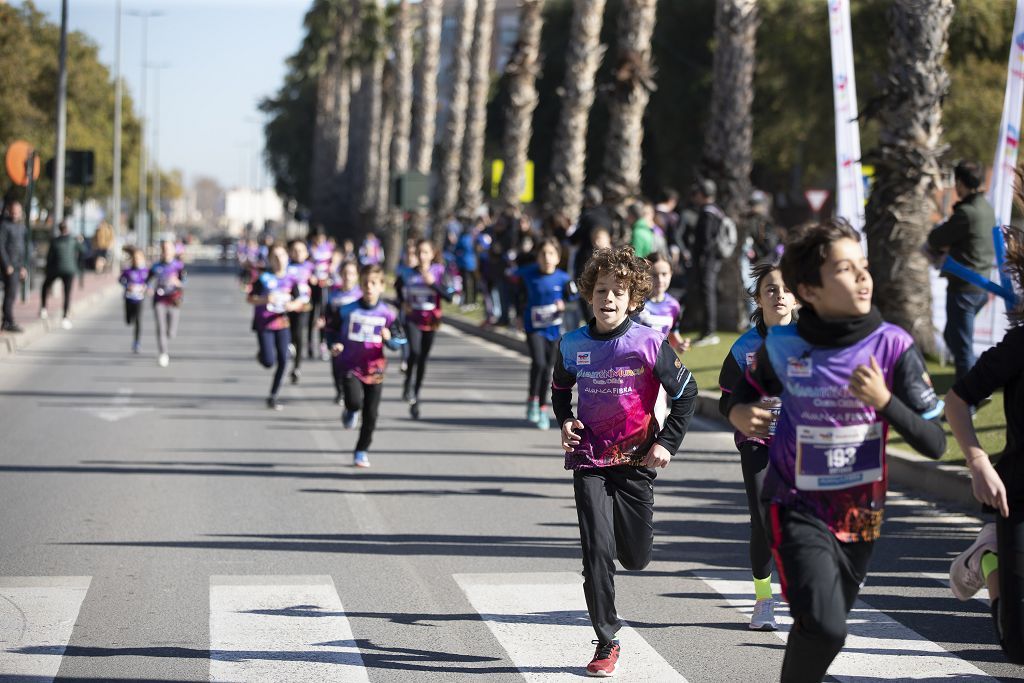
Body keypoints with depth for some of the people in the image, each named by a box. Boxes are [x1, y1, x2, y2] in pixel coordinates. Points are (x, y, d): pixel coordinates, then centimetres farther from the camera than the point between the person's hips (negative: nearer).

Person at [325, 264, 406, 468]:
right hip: (350, 367, -1)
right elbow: (331, 330, 9)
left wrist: (389, 338, -18)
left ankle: (362, 451, 23)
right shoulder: (347, 310, -5)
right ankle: (351, 412, 14)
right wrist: (334, 344, -11)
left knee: (370, 415, 4)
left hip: (374, 370, 2)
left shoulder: (388, 314, -3)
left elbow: (400, 341, 3)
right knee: (355, 401, -25)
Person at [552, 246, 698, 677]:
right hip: (589, 461, 1)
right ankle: (606, 642, 0)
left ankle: (620, 531, 46)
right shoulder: (573, 346, -2)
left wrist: (667, 443, -4)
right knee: (597, 552, -10)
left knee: (636, 557, 8)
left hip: (635, 462, -1)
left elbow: (686, 393, 0)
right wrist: (565, 423, 2)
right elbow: (560, 389, 19)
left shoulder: (650, 344, -10)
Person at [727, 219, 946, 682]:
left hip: (860, 517, 2)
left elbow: (934, 443, -11)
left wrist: (883, 401, -27)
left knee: (821, 633, 17)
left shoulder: (892, 346, -11)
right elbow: (750, 389, 13)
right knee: (823, 629, -23)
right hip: (798, 510, -2)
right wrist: (739, 413, -11)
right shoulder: (781, 346, -10)